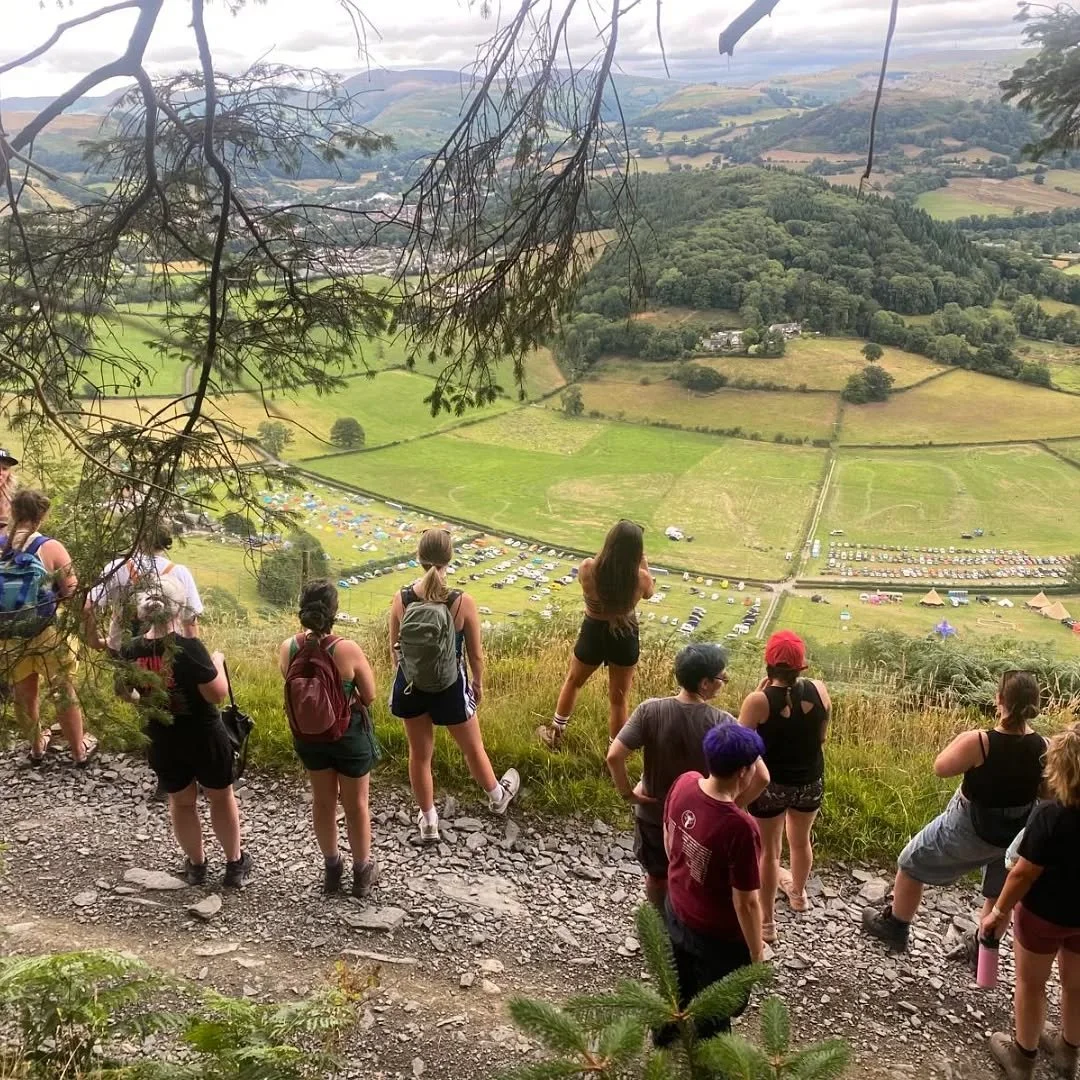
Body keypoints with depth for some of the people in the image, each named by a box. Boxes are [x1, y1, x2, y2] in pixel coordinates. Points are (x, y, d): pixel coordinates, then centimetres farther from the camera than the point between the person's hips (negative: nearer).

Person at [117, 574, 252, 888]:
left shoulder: (130, 651, -11)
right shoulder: (188, 647, -27)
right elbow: (218, 694, -23)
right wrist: (217, 661, -8)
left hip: (163, 742, 4)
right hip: (204, 738, -4)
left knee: (181, 802, 24)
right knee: (221, 797, 18)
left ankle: (195, 865, 40)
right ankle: (235, 865, 31)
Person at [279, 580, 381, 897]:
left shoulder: (288, 648, -16)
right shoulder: (348, 649, -27)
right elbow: (370, 696, -14)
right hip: (349, 734, -3)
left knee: (323, 801, 24)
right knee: (356, 804, 17)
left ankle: (332, 867, 41)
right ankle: (362, 872, 34)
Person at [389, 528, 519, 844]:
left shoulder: (401, 600, -16)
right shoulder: (463, 602, -23)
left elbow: (395, 649, -2)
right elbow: (475, 654, -10)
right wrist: (478, 683, 9)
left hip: (412, 685, 2)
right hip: (450, 687, -2)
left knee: (419, 754, 21)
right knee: (473, 747, 24)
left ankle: (428, 823, 38)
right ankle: (497, 797, 51)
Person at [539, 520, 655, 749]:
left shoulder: (588, 568, -24)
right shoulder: (640, 578, -24)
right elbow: (649, 592, 1)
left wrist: (610, 551, 2)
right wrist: (642, 560, 0)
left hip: (593, 634, 1)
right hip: (625, 637, -1)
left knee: (573, 682, 28)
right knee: (619, 699, 18)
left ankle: (555, 734, 45)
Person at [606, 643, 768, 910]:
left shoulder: (650, 710, -21)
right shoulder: (723, 723, -23)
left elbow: (614, 756, -26)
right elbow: (760, 777, -27)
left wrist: (627, 793, -10)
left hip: (654, 814, 1)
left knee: (656, 875, 26)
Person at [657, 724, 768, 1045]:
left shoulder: (684, 784, -17)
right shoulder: (740, 827, -37)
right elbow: (745, 901, -26)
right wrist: (757, 952, -10)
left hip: (676, 913, 7)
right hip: (719, 936, -7)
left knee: (677, 987, 33)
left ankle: (665, 1043, 58)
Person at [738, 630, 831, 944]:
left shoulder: (759, 701, -26)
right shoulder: (819, 691, -15)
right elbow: (821, 737, -3)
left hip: (770, 785, -3)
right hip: (810, 782, 3)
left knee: (769, 851, 18)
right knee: (801, 840, 30)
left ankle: (767, 922, 34)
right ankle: (798, 893, 58)